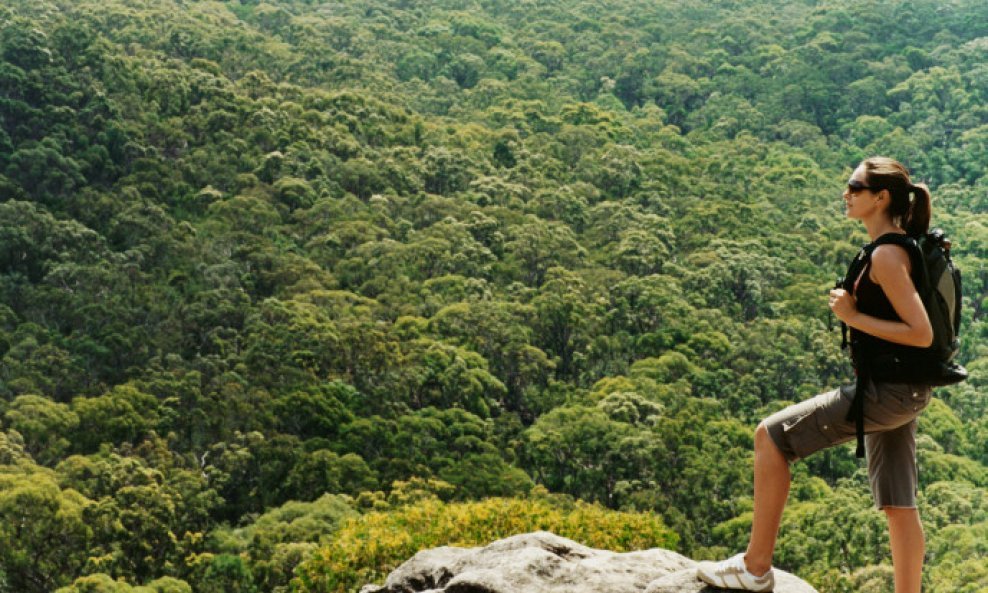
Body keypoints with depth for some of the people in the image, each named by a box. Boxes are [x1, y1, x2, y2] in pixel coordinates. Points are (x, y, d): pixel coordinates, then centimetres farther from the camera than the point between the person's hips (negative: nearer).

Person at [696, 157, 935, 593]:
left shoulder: (886, 255, -17)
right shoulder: (902, 247, 13)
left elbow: (921, 333, -23)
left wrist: (854, 316, -18)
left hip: (886, 391, -10)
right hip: (902, 391, 10)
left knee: (771, 435, -6)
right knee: (898, 504, 13)